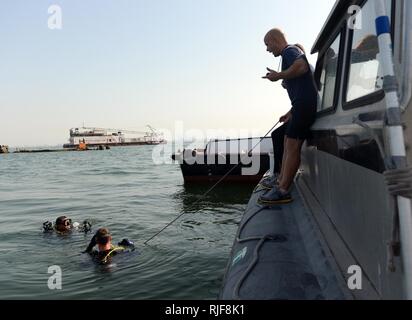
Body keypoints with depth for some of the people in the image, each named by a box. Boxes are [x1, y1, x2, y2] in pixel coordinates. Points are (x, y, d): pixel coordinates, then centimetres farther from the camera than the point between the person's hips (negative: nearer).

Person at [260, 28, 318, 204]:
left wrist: (279, 76, -17)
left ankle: (282, 191, -14)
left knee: (292, 145, -13)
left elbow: (302, 66, -29)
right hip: (302, 106, 11)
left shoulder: (289, 50, -3)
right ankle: (281, 180, 24)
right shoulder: (291, 53, 27)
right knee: (288, 141, 16)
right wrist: (291, 112, 28)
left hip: (304, 104, -11)